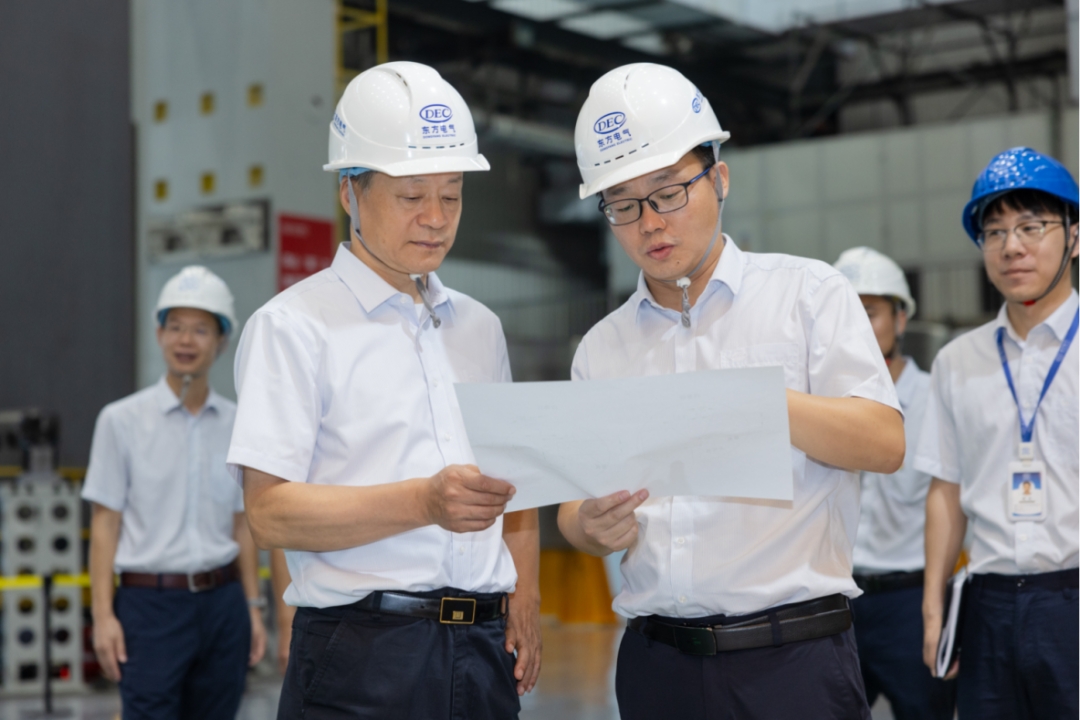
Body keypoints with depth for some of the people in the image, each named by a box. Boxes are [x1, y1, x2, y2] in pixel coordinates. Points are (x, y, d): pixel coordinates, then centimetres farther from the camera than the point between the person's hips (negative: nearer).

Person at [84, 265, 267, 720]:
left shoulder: (237, 424, 7)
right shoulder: (122, 420, -2)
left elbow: (241, 525, 12)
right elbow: (105, 524, -3)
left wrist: (253, 607, 9)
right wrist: (103, 614, -8)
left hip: (222, 602, 4)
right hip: (151, 602, -3)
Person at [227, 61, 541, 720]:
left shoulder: (479, 327, 18)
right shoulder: (295, 326, -3)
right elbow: (271, 514, -13)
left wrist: (524, 597, 7)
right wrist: (423, 502, -23)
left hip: (483, 650, 5)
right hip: (361, 658, -5)